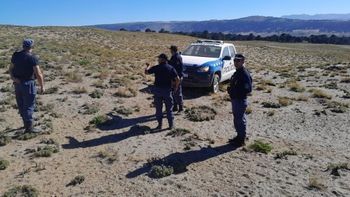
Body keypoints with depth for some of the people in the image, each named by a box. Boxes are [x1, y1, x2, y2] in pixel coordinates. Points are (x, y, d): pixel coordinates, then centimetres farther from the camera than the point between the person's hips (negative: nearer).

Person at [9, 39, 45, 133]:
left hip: (17, 83, 7)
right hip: (28, 84, -7)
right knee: (29, 106, 1)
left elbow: (11, 69, 7)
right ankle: (29, 127, 5)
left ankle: (26, 123, 33)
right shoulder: (32, 58, -17)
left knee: (21, 105, 17)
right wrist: (42, 86, -10)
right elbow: (38, 74, -18)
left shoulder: (15, 55, 4)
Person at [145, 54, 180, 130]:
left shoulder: (156, 68, -5)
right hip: (167, 90, 1)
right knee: (169, 108, 10)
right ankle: (171, 125, 13)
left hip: (158, 89, 0)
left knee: (158, 108, 10)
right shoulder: (171, 68, -3)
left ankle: (159, 124, 14)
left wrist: (148, 66, 27)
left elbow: (146, 72, 7)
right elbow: (177, 79, -8)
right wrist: (176, 86, 9)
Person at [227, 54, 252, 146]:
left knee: (240, 120, 1)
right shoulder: (237, 72, 11)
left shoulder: (245, 74, -19)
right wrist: (231, 89, 2)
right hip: (235, 99, 10)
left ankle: (242, 140, 14)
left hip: (241, 101, -10)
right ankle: (239, 136, 33)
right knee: (237, 119, 18)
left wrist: (234, 91, -22)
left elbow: (248, 89, -24)